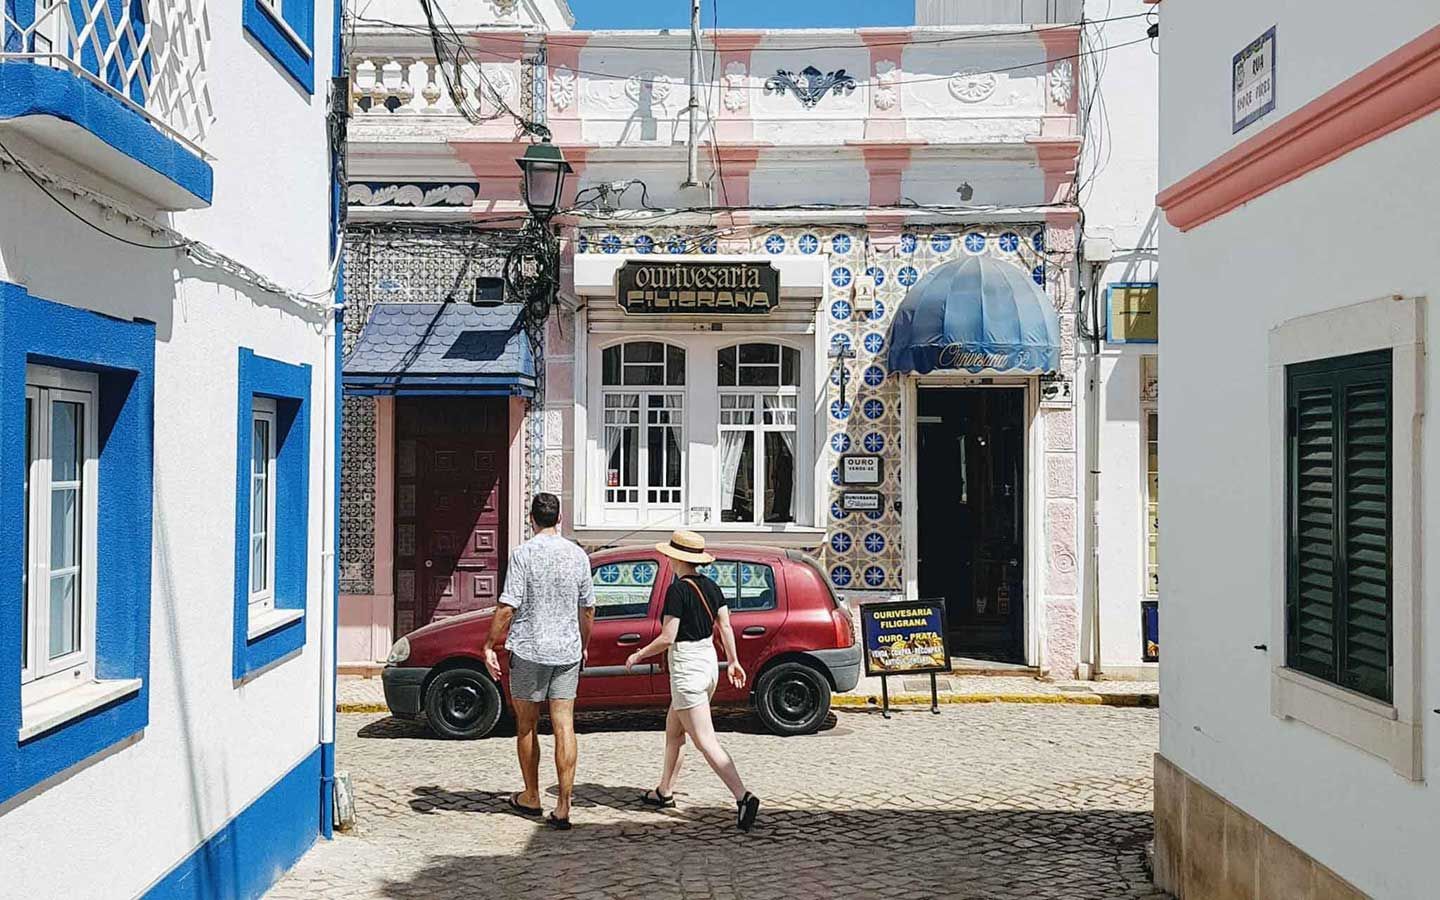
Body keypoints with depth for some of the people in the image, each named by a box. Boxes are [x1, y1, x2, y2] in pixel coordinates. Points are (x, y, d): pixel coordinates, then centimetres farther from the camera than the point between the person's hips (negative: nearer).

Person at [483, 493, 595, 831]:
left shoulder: (523, 554, -9)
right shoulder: (578, 555, 4)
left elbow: (507, 608, -14)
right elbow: (587, 610, 12)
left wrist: (489, 645, -5)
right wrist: (583, 646, 25)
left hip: (529, 650, -3)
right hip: (568, 651, 3)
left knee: (526, 726, 13)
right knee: (564, 727, 1)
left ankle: (531, 798, 24)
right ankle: (563, 807, -2)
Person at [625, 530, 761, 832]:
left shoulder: (678, 589, -17)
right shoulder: (711, 586, 6)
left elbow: (667, 638, -19)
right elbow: (726, 627, 8)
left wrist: (639, 655, -5)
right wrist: (733, 661, 17)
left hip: (686, 668, -9)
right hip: (709, 661, 9)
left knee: (705, 741, -9)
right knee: (673, 728, 22)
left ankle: (744, 797, -18)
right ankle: (665, 792, 33)